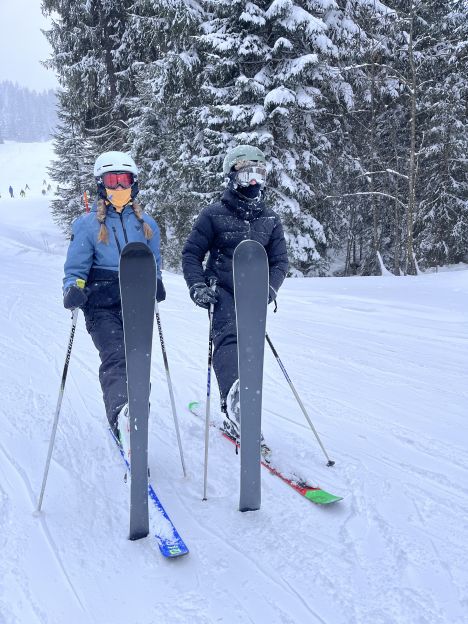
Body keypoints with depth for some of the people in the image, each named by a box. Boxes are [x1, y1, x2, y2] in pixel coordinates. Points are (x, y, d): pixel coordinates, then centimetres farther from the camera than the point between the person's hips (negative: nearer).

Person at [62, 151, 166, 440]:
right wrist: (73, 289, -19)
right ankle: (120, 411, -41)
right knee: (115, 356, -23)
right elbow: (75, 267, 2)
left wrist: (156, 283, 3)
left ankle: (131, 414, 16)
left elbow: (154, 262, 23)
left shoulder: (146, 223, 14)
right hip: (102, 306, -4)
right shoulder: (88, 224, 2)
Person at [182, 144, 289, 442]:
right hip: (222, 291, -4)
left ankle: (238, 421, 17)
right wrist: (197, 286, -12)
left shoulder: (271, 220, 10)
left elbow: (280, 261, 9)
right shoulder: (214, 214, 0)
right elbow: (191, 253, 3)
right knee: (229, 336, -29)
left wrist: (269, 289, -9)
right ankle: (234, 398, -49)